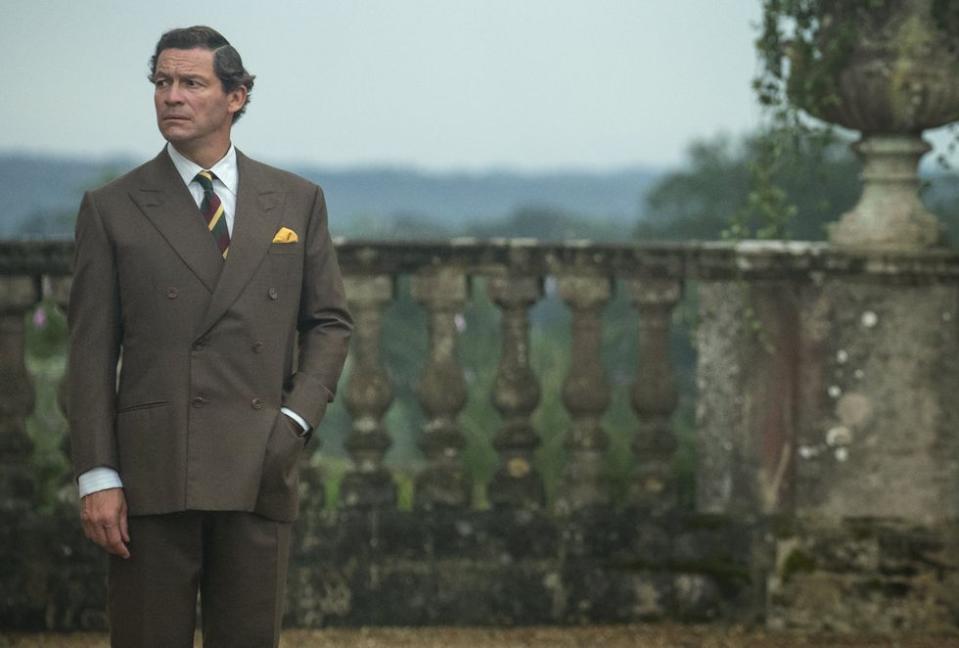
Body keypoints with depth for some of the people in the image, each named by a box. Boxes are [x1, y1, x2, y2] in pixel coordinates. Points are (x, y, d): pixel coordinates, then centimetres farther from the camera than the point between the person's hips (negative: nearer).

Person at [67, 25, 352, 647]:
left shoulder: (297, 201, 11)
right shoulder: (113, 210, 5)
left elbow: (330, 321, 14)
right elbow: (91, 351, 2)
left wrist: (297, 421, -2)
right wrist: (97, 476, -6)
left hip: (259, 470, 2)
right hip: (151, 471, -2)